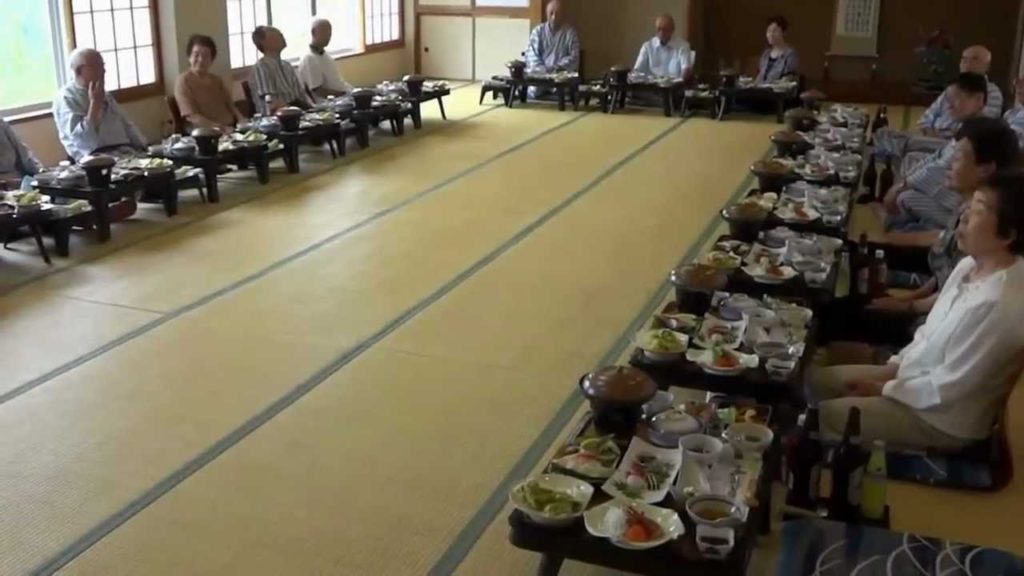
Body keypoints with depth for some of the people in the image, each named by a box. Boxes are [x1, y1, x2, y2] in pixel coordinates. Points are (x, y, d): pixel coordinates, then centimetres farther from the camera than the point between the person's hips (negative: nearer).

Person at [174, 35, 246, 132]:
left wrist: (242, 122, -2)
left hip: (231, 128, 7)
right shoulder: (183, 81, 0)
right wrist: (221, 128, -20)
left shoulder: (217, 80, 21)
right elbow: (192, 116, -10)